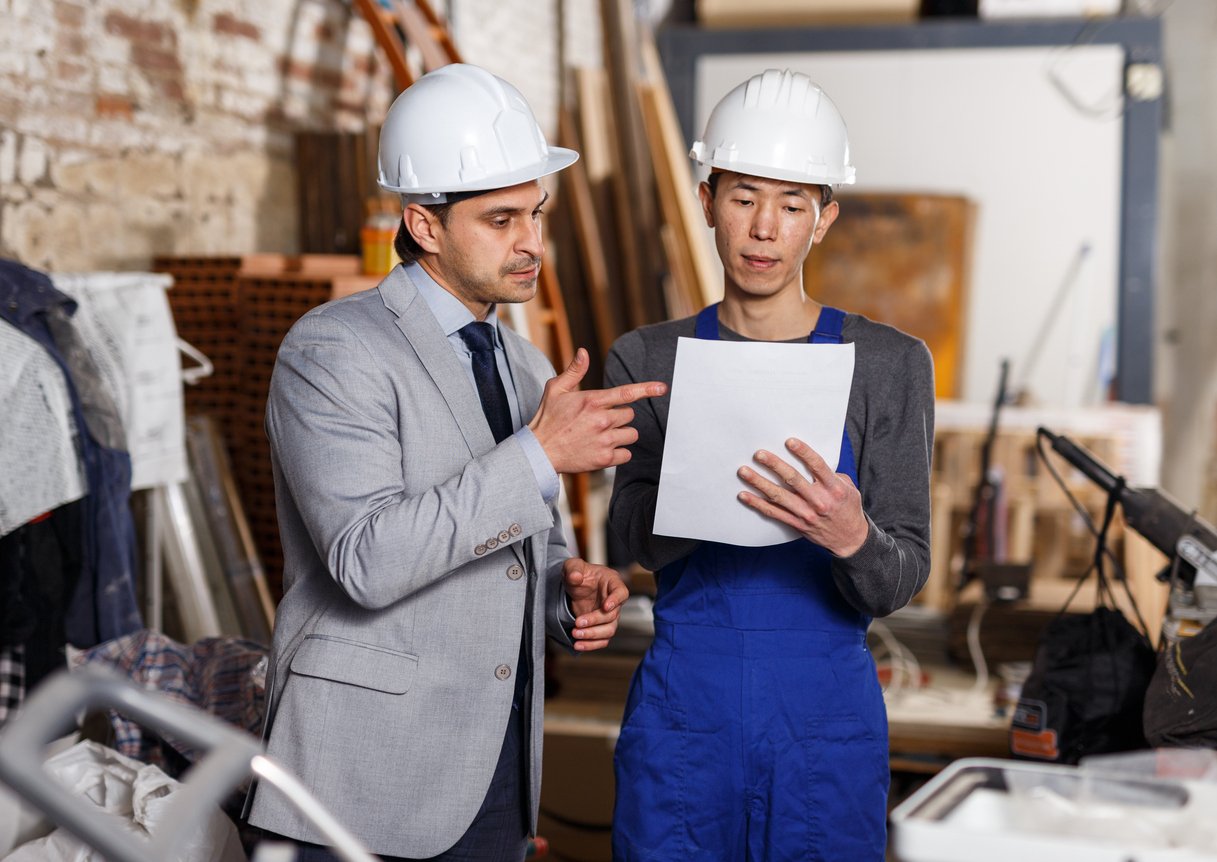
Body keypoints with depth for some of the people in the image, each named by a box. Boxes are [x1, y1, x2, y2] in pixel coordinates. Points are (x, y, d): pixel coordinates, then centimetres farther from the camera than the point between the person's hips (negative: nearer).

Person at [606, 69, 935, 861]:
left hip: (828, 726, 0)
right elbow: (642, 534, -14)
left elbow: (900, 580, -8)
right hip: (681, 721, 1)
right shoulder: (647, 360, 1)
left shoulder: (892, 364, -3)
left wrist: (851, 534, -31)